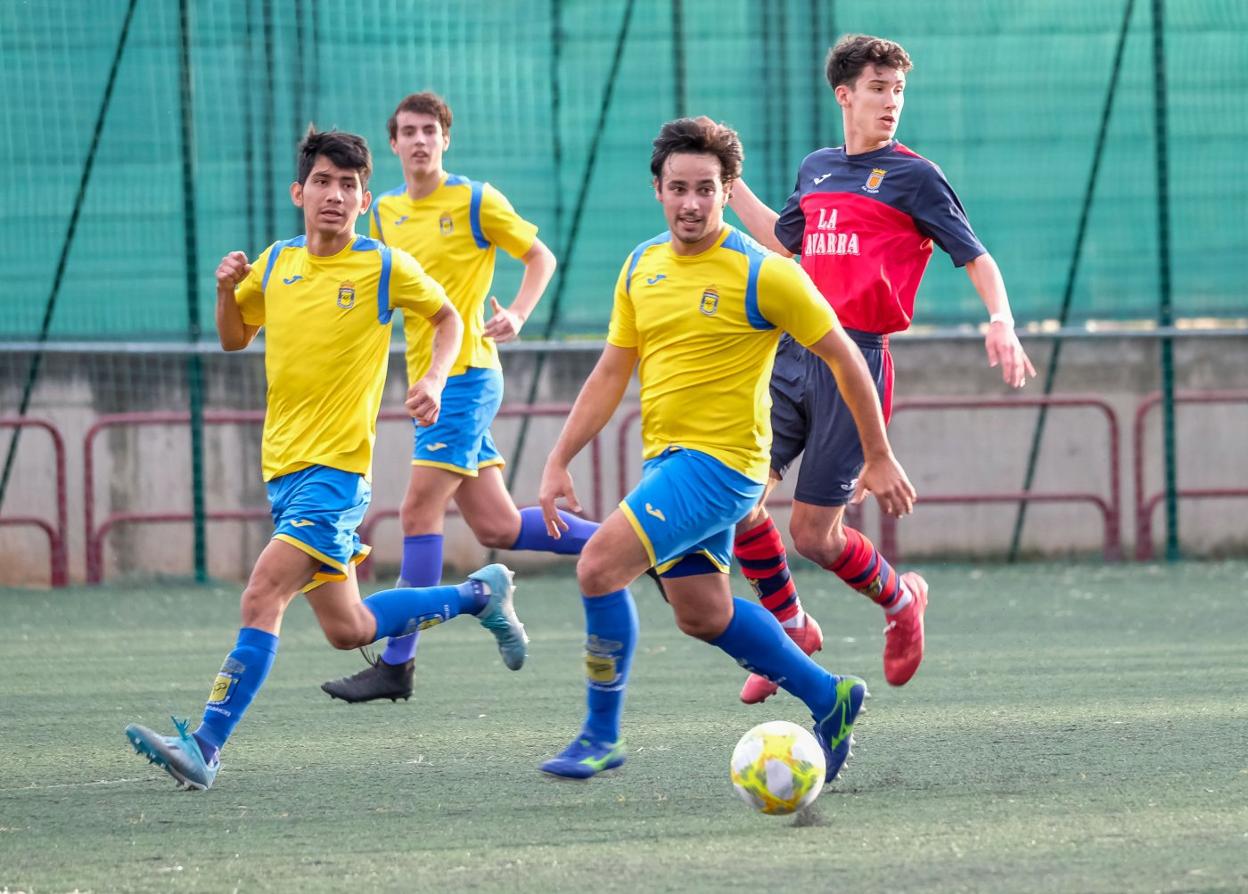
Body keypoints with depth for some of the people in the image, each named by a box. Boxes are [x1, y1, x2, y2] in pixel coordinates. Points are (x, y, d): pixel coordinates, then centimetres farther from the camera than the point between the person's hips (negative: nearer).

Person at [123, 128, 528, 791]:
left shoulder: (384, 268, -5)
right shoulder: (275, 263, 8)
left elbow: (447, 317, 11)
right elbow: (234, 339, 21)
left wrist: (434, 380, -6)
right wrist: (227, 291, 1)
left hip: (336, 466, -6)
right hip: (283, 463, 6)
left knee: (263, 595, -21)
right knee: (346, 629, 12)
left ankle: (206, 747, -24)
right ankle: (480, 594, 34)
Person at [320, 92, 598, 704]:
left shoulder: (476, 202, -6)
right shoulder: (384, 212, 13)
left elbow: (540, 257, 1)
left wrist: (517, 315, -15)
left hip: (466, 373, -7)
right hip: (427, 378, 7)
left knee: (419, 513, -12)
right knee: (496, 528, 7)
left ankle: (396, 664, -10)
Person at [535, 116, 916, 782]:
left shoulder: (762, 274, -13)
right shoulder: (642, 266, 7)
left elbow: (844, 357, -5)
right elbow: (610, 374, 13)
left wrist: (879, 459, -2)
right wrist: (558, 461, 6)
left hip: (721, 460, -8)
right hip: (663, 458, 8)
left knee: (599, 566, -20)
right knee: (702, 615, 15)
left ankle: (601, 736, -7)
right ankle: (829, 698, 31)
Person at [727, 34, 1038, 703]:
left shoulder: (914, 176, -2)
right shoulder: (816, 169, 16)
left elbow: (976, 258, -3)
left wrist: (1001, 321, -21)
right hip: (791, 353, 6)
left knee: (813, 534, -5)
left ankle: (900, 599, 25)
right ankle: (791, 629, 18)